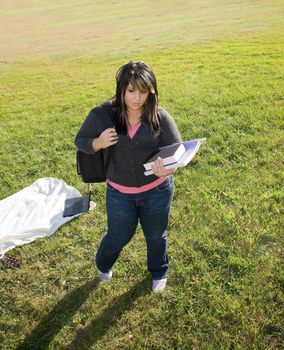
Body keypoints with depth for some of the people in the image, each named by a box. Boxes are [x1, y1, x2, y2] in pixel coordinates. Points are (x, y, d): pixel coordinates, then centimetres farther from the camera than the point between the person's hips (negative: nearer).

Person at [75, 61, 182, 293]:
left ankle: (159, 273, 54)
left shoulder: (160, 117, -16)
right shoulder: (102, 115, -15)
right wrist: (99, 143, -26)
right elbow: (80, 142, -2)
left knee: (156, 236, 21)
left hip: (157, 190, 0)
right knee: (118, 237, 19)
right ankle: (103, 266, 56)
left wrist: (169, 168, -37)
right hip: (120, 193, 0)